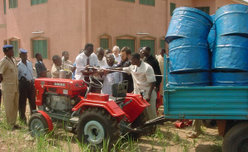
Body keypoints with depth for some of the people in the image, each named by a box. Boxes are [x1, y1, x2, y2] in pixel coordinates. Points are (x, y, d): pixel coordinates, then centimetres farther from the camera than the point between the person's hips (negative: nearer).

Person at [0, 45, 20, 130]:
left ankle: (13, 123, 24)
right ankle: (11, 125, 10)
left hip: (16, 87, 8)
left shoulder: (13, 60, 11)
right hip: (8, 88, -8)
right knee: (9, 107, 1)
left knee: (15, 106, 13)